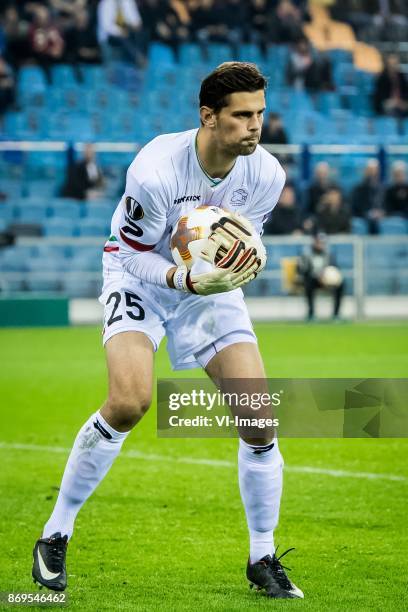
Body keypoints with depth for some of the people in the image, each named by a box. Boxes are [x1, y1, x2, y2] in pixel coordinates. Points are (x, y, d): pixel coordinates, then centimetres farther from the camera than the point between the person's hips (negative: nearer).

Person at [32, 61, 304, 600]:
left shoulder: (266, 174, -16)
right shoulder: (155, 169, -29)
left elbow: (242, 240, 2)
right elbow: (135, 252, -17)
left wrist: (244, 260, -22)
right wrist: (186, 279, -34)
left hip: (211, 285, 4)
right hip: (140, 277, -4)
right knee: (129, 401, -26)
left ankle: (262, 560, 9)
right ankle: (54, 536, -8)